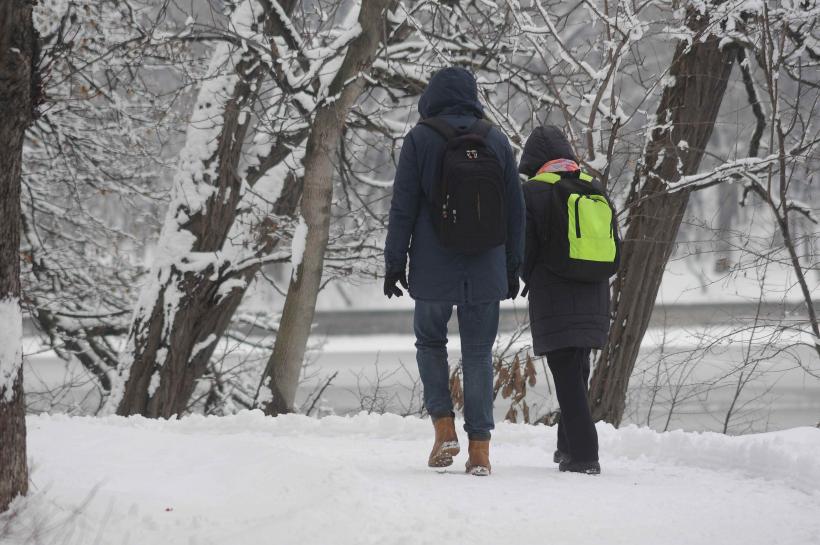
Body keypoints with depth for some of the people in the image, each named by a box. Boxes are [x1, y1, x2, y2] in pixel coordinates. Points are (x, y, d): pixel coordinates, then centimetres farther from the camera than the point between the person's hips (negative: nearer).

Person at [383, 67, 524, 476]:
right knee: (479, 353, 7)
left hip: (434, 269, -2)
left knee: (430, 342, 17)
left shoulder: (421, 138, -4)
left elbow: (403, 206, -5)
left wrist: (394, 261, 1)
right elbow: (515, 209, 8)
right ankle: (479, 447, 2)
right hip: (487, 270, 2)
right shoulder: (496, 139, 5)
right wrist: (513, 266, 14)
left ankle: (444, 428, 3)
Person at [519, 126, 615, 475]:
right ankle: (569, 446, 24)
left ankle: (583, 454, -11)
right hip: (593, 300, 6)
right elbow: (614, 252, 12)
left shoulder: (533, 191, -7)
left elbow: (524, 250, -6)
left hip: (553, 302, -6)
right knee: (578, 374, 17)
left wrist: (532, 281, 12)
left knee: (567, 378, -5)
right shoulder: (595, 189, 10)